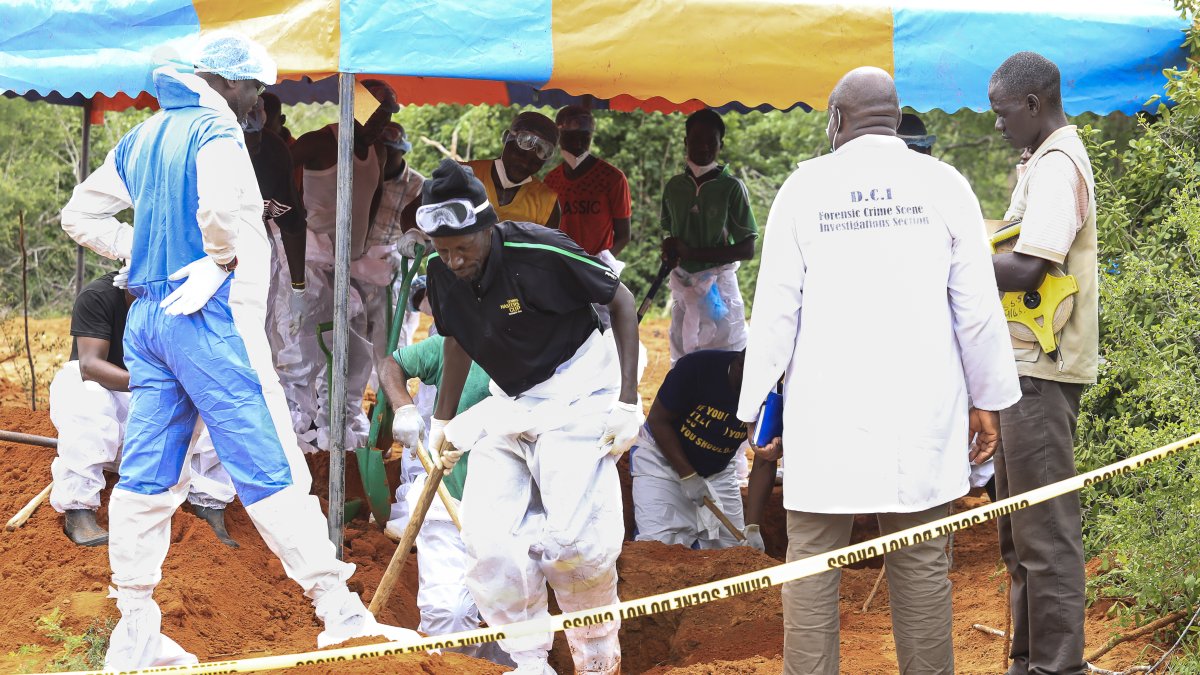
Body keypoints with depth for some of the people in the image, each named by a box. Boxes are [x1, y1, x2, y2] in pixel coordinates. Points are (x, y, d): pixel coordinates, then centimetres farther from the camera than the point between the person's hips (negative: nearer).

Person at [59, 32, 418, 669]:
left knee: (148, 474, 8)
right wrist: (223, 258, -9)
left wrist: (139, 251, 15)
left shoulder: (139, 139, 18)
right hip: (206, 311, -9)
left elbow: (80, 215, 23)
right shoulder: (215, 129, -9)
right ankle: (339, 611, -8)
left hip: (145, 317, 9)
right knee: (270, 467, -8)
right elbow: (220, 208, -28)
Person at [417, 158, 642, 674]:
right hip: (509, 406, 6)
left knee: (574, 534, -18)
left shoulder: (541, 253, -26)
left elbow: (621, 302, -14)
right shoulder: (441, 273, -8)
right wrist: (443, 421, 20)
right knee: (488, 535, -7)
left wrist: (627, 401, -17)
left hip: (575, 398, -6)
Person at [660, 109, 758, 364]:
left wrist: (692, 253, -15)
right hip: (683, 285, 5)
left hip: (718, 286, -5)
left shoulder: (731, 187, -7)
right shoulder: (674, 187, 7)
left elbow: (747, 249, -8)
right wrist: (670, 250, -4)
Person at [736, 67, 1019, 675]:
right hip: (920, 413, 1)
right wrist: (986, 400, 10)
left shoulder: (805, 187, 0)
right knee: (921, 564, 6)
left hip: (827, 413, -1)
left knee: (811, 564, 3)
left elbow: (776, 309, -1)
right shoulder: (942, 185, 2)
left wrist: (757, 407, 5)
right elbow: (977, 305, 1)